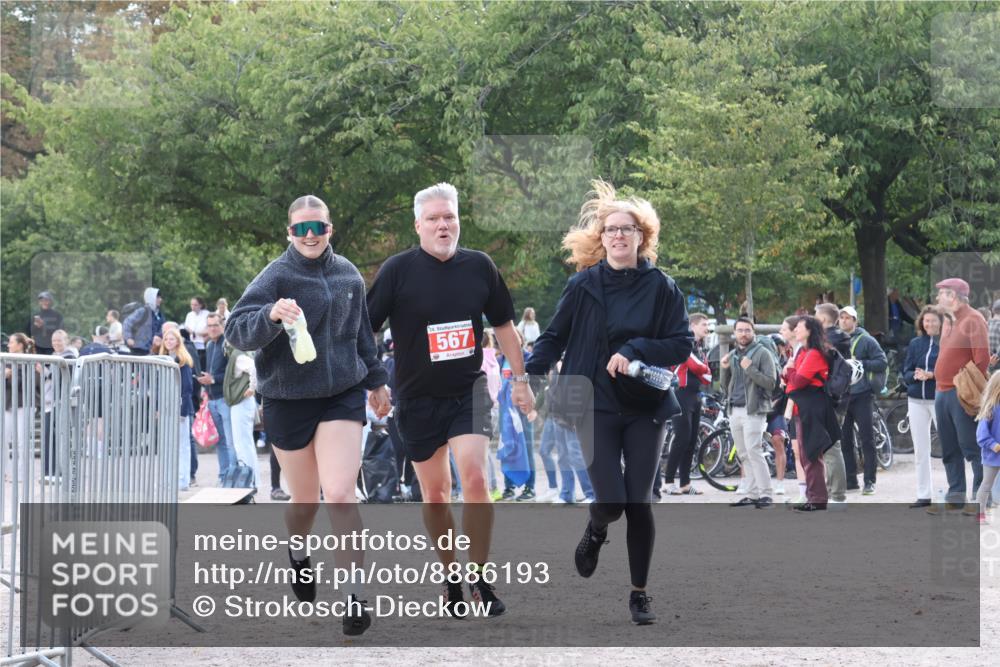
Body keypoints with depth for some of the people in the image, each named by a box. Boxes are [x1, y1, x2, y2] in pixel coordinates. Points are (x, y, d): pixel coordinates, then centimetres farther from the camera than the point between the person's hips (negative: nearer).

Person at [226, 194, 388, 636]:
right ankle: (298, 553, 45)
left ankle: (355, 594, -9)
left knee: (340, 495, -14)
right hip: (288, 400, -2)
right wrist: (271, 314, -38)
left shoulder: (348, 274, 6)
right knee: (305, 499, 11)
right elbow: (237, 330, -19)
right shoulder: (276, 276, -9)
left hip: (342, 395, 2)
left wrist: (376, 381, 27)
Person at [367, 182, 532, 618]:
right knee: (434, 493, 6)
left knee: (475, 477, -18)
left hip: (468, 392, 1)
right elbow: (365, 328, -3)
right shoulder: (398, 270, -8)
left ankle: (478, 576, -7)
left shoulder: (479, 266, 0)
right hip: (418, 398, 0)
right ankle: (450, 576, 24)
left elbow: (502, 323, 14)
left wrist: (520, 377, 15)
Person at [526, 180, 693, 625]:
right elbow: (554, 337, 6)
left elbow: (683, 344, -4)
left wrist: (635, 351, -17)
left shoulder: (661, 287, -1)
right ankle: (596, 532, 27)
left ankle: (639, 594, 15)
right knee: (610, 501, -11)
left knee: (639, 504, 1)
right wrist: (528, 377, -3)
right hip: (597, 406, -1)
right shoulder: (583, 285, -2)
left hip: (645, 408, 1)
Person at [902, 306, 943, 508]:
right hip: (917, 400, 5)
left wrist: (932, 375, -21)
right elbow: (906, 372, 9)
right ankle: (923, 495, 15)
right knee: (920, 451, 8)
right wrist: (915, 376, -13)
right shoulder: (915, 344, 9)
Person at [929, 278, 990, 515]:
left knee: (972, 448, -7)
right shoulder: (948, 322, 16)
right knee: (949, 450, 10)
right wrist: (937, 376, 14)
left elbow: (982, 358, -15)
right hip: (942, 393, 9)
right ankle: (955, 497, 16)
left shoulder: (973, 320, -10)